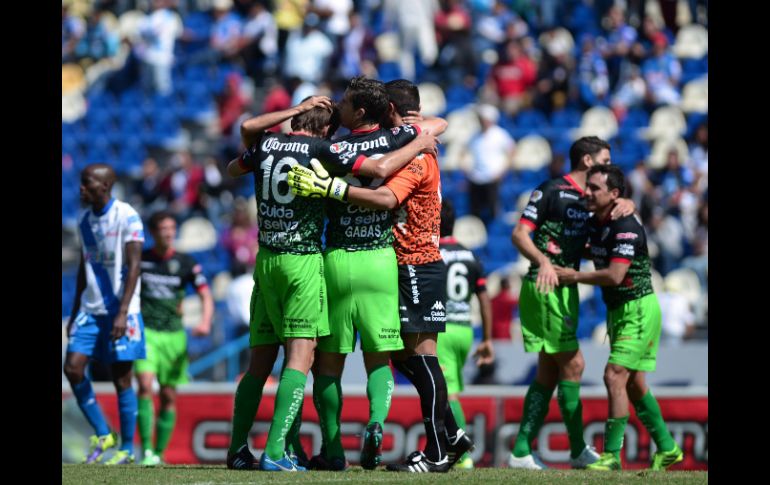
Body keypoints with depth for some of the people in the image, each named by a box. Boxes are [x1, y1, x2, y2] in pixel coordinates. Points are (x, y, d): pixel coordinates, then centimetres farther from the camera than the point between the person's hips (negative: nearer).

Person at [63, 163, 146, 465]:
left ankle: (127, 448, 8)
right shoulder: (86, 220, 12)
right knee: (73, 367, -7)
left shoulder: (126, 217, -10)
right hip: (91, 310, 6)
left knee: (121, 378, -2)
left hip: (120, 311, -6)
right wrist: (75, 313, 19)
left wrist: (122, 313, -21)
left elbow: (133, 267, -14)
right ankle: (103, 435, 6)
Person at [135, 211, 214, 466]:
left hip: (173, 335, 1)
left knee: (169, 396, 2)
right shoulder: (139, 260, 4)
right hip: (145, 332, -1)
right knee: (145, 385, -20)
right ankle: (146, 450, -22)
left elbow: (206, 295, -2)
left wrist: (205, 321, -19)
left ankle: (160, 453, 15)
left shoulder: (185, 263, 3)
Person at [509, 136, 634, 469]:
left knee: (549, 373, 8)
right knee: (572, 364, -7)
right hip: (545, 288, -9)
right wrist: (543, 261, -29)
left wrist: (626, 204, -12)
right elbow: (519, 234, -13)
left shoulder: (591, 200, 13)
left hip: (565, 290, 9)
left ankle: (521, 451, 9)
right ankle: (578, 451, 0)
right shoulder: (552, 191, -10)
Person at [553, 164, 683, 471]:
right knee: (634, 384, 12)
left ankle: (612, 455, -12)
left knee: (614, 376, -15)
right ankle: (667, 448, 22)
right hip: (618, 310, 9)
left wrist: (574, 276, -17)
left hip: (639, 310, -9)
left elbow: (614, 274, -28)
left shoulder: (626, 227, -21)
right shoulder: (594, 224, 5)